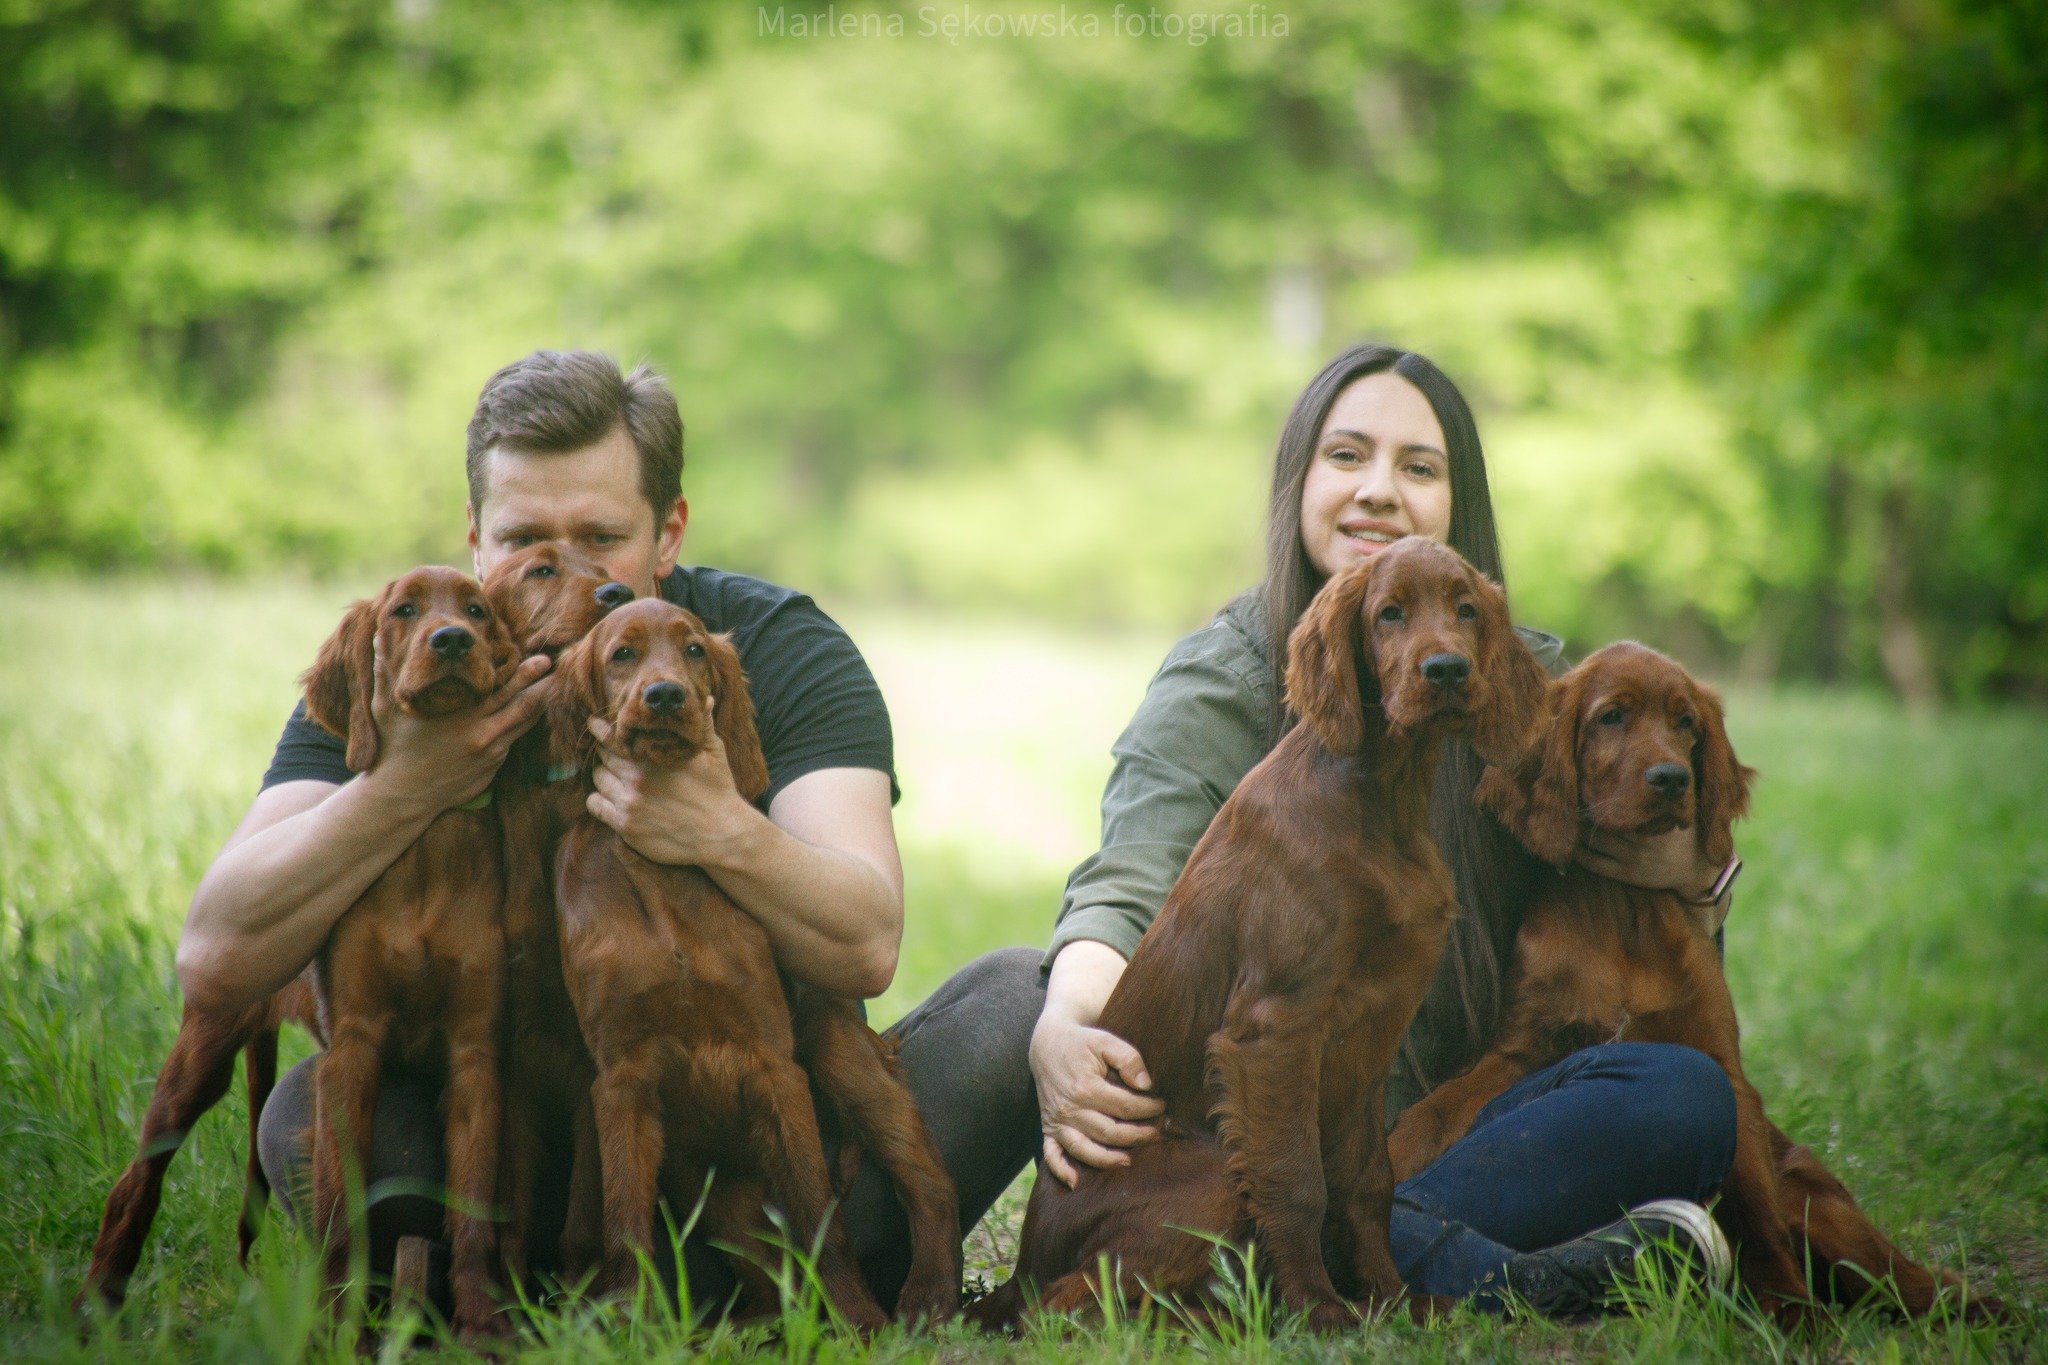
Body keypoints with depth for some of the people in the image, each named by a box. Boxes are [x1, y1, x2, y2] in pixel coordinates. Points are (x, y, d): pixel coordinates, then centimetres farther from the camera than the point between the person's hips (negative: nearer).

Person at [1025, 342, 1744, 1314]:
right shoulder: (1216, 687, 1)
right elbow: (1124, 894, -14)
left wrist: (1694, 877, -10)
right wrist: (1063, 1029, -37)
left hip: (1471, 1112, 3)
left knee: (1686, 1092, -25)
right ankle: (1528, 1282, -38)